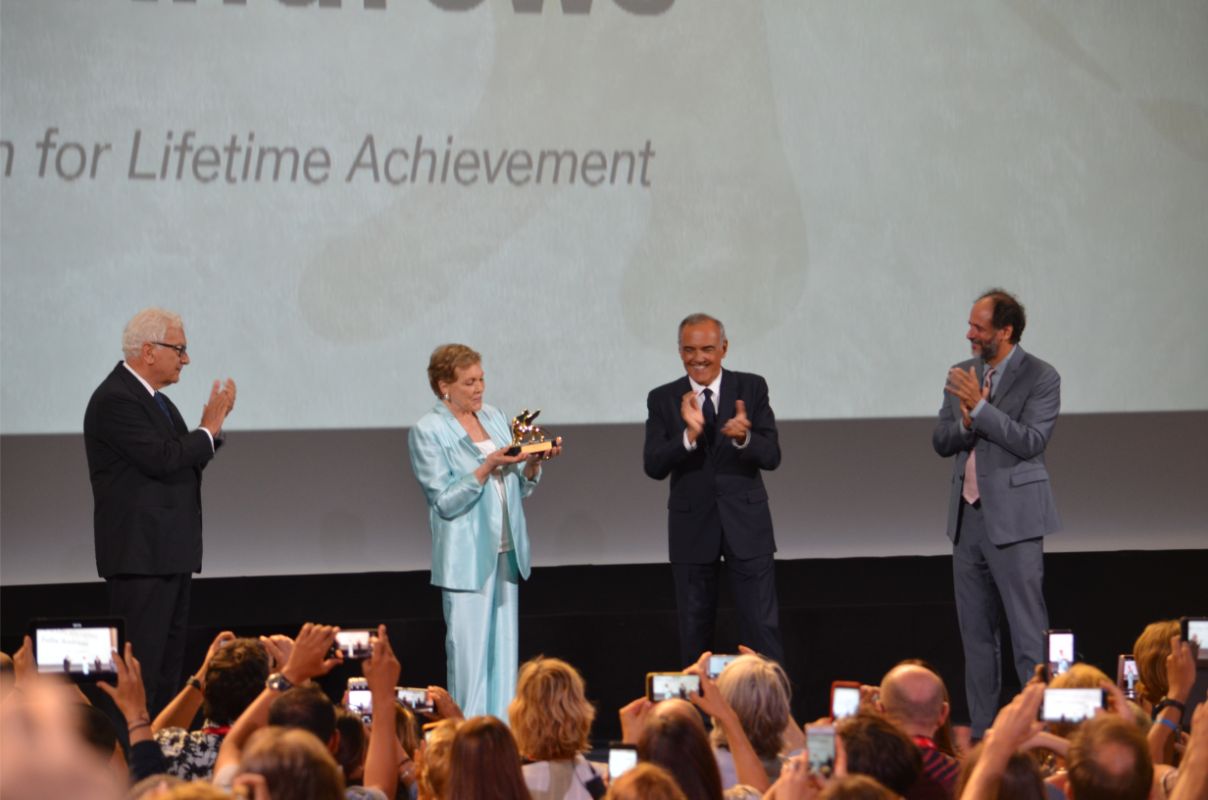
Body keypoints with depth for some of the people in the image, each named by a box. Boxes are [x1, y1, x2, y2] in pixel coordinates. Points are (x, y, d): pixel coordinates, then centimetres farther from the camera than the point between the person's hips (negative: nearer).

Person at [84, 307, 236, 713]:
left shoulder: (155, 400, 16)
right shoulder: (114, 401, -15)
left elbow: (186, 462, 17)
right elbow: (162, 459, -24)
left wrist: (212, 424, 3)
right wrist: (209, 430, -10)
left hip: (170, 552, 10)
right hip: (140, 554, -10)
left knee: (168, 665, 12)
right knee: (142, 665, -11)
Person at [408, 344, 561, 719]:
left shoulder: (494, 417, 12)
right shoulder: (427, 432, -6)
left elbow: (519, 488, 16)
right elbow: (445, 502, -12)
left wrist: (534, 463, -4)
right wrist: (487, 467, -20)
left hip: (506, 554, 6)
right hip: (467, 559, -6)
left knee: (504, 655, 7)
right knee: (470, 658, -6)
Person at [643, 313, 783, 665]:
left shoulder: (752, 389, 0)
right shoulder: (663, 399, 0)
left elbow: (771, 457, -7)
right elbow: (653, 466, -9)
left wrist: (744, 438, -28)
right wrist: (689, 434, -26)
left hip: (745, 524, -1)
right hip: (692, 528, 1)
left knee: (762, 627, -2)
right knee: (694, 633, 9)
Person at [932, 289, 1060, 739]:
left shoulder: (1040, 378, -7)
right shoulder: (962, 375, 11)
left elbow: (1032, 441, -18)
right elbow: (941, 441, 8)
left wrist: (980, 408, -21)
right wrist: (966, 421, -12)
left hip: (1013, 517, -7)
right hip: (968, 516, 7)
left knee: (1028, 631, -8)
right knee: (976, 633, 10)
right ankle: (981, 732, 16)